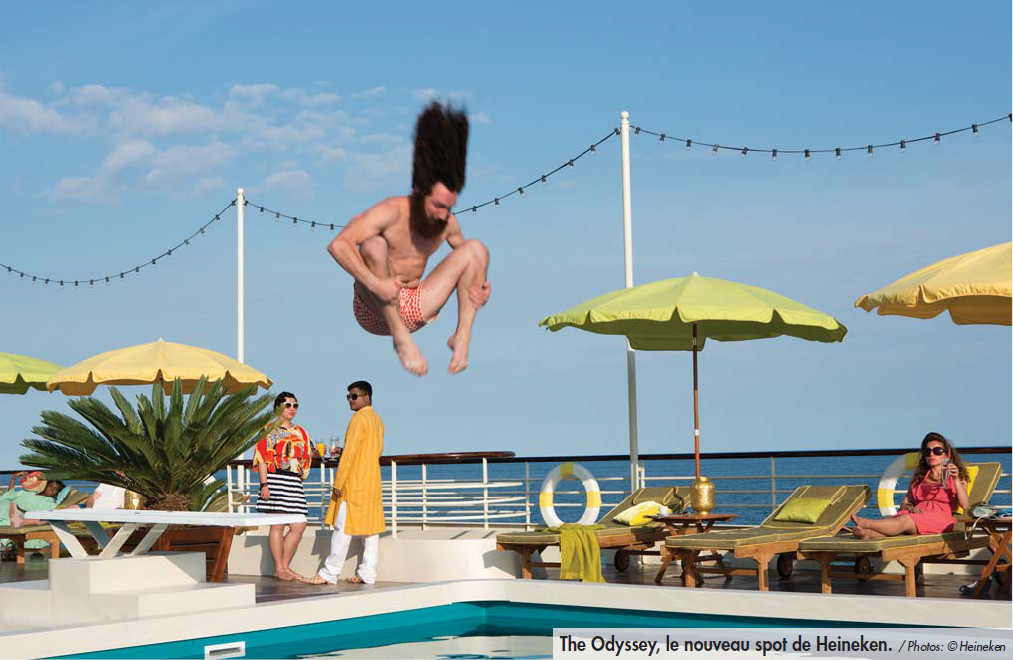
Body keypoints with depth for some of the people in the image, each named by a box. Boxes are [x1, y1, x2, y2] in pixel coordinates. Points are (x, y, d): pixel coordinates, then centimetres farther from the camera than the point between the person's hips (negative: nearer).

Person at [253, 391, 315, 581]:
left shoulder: (300, 432, 19)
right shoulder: (269, 430, 3)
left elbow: (306, 458, 23)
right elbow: (262, 458, -4)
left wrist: (315, 453, 2)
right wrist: (264, 484, -12)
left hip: (294, 481, 6)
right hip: (275, 479, -6)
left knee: (299, 526, 1)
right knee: (278, 525, -5)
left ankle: (285, 566, 12)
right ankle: (279, 569, 1)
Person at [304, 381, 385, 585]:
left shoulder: (359, 418, -13)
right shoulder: (377, 419, 14)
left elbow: (349, 452, -18)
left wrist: (338, 483, -16)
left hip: (355, 482, -9)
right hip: (373, 482, 9)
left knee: (343, 527, -6)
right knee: (371, 527, 7)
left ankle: (330, 573, -4)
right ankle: (368, 573, 8)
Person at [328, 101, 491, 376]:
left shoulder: (448, 223, -1)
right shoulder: (392, 212, -18)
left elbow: (468, 258, 18)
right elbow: (338, 245, -28)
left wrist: (480, 283, -5)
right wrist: (375, 283, -39)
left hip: (415, 308, 5)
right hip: (374, 311, -5)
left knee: (476, 248, -5)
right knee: (374, 245, -34)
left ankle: (462, 336, -15)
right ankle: (400, 338, -26)